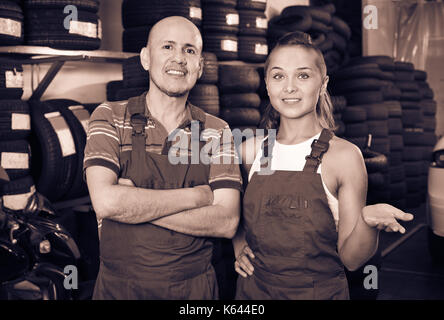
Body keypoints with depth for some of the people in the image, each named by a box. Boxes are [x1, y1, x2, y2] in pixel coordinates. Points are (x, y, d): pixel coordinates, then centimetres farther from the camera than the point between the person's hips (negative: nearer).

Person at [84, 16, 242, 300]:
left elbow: (227, 223, -12)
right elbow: (105, 202, -20)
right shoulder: (110, 117, -5)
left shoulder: (217, 132, -2)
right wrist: (197, 196, -16)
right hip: (119, 287, -1)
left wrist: (135, 204, -19)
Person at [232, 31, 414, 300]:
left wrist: (367, 221, -28)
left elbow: (350, 258, -11)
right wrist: (239, 247, -2)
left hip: (319, 291, -2)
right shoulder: (251, 151, -4)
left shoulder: (344, 156, -12)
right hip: (253, 290, 3)